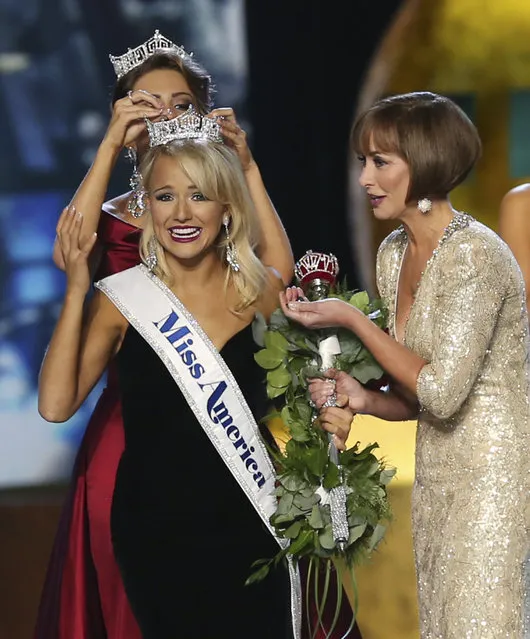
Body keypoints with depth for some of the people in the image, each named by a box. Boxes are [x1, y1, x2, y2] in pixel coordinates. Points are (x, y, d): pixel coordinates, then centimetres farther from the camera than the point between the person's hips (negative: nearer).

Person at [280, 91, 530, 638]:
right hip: (436, 476, 8)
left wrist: (351, 320, -14)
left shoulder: (474, 256, -18)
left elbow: (441, 391, -21)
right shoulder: (394, 253, 8)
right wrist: (364, 400, -5)